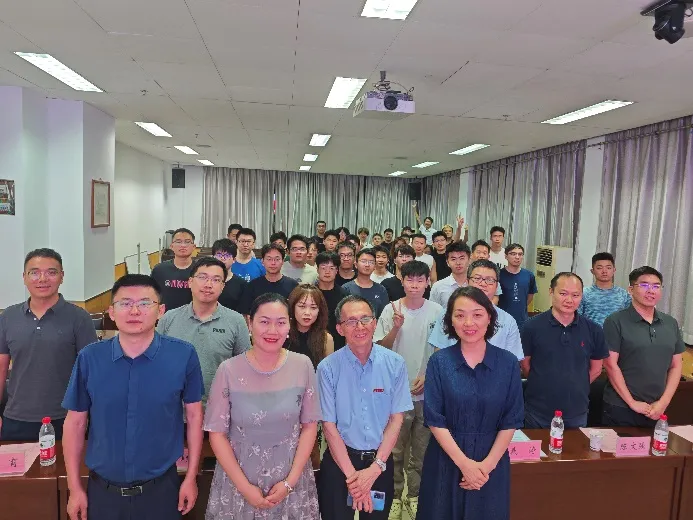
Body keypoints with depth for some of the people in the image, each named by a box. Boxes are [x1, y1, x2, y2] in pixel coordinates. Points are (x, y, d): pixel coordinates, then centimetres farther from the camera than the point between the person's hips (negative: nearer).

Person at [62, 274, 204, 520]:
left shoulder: (183, 355, -14)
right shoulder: (89, 358, -9)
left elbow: (194, 415, -4)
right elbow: (75, 422, 0)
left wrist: (191, 478, -1)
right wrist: (74, 488, 2)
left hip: (161, 488, -1)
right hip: (102, 489, 2)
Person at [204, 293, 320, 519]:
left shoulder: (303, 366, -9)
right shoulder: (229, 370, -13)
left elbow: (310, 426, -3)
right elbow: (217, 433, -7)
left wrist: (290, 481, -8)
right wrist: (244, 486, -9)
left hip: (291, 477, 1)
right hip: (238, 478, -1)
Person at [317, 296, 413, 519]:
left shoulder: (395, 364, -9)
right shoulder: (328, 368, -13)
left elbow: (396, 419, -5)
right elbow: (329, 425, -9)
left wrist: (375, 468, -10)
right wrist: (351, 474, -11)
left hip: (381, 462, 2)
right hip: (339, 461, -1)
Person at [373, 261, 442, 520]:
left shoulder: (436, 311, -5)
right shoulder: (391, 310, -7)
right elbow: (381, 349, -4)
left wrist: (428, 376, -7)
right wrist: (396, 327, -19)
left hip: (427, 391, 1)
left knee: (421, 449, 14)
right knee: (395, 449, 11)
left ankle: (414, 495, 31)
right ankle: (394, 495, 28)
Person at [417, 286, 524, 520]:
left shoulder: (508, 363, -6)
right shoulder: (439, 362, -9)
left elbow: (511, 421, -4)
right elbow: (434, 420, -9)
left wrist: (487, 464, -11)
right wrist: (464, 463, -15)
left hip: (492, 462, 1)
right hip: (446, 461, -1)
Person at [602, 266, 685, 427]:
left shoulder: (671, 324, 7)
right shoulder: (616, 322, -9)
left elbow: (676, 366, 8)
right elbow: (611, 365, -11)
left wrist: (663, 402, -2)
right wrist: (632, 402, -12)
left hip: (657, 410, 4)